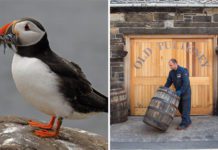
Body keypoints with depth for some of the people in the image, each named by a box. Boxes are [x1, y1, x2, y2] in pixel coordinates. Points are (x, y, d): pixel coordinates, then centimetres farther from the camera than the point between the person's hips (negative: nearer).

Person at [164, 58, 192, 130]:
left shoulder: (183, 71, -20)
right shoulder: (171, 72, 1)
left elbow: (186, 83, -26)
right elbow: (168, 82, 5)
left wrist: (180, 91, -32)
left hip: (185, 92, -7)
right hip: (178, 92, 7)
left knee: (185, 108, -6)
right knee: (180, 107, 10)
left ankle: (184, 124, -7)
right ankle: (188, 121, 23)